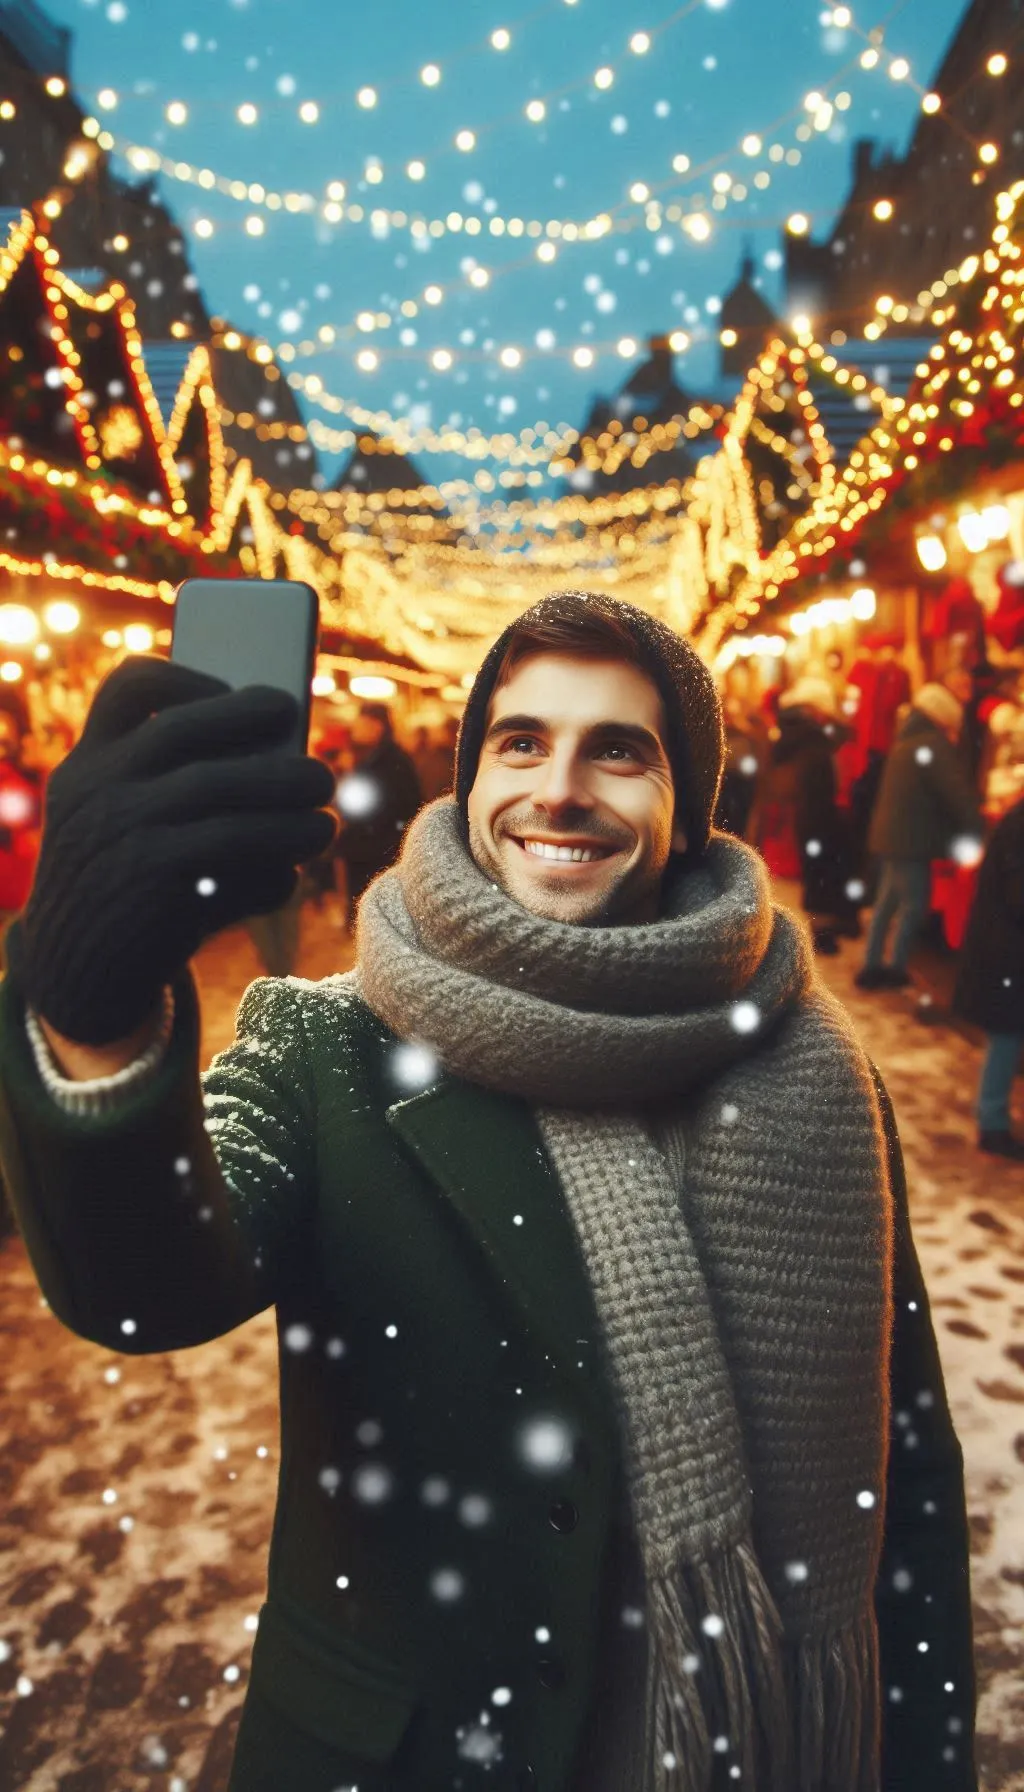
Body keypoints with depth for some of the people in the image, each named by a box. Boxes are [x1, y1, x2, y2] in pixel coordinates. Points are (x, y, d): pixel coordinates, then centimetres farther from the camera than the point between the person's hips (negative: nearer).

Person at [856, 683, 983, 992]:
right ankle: (897, 970, 6)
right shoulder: (935, 745, -15)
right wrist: (977, 830, -10)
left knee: (887, 901, 15)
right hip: (910, 839, -10)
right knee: (914, 905, 0)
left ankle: (873, 966, 20)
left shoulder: (908, 741, 14)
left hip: (892, 834, 10)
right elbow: (958, 792, -18)